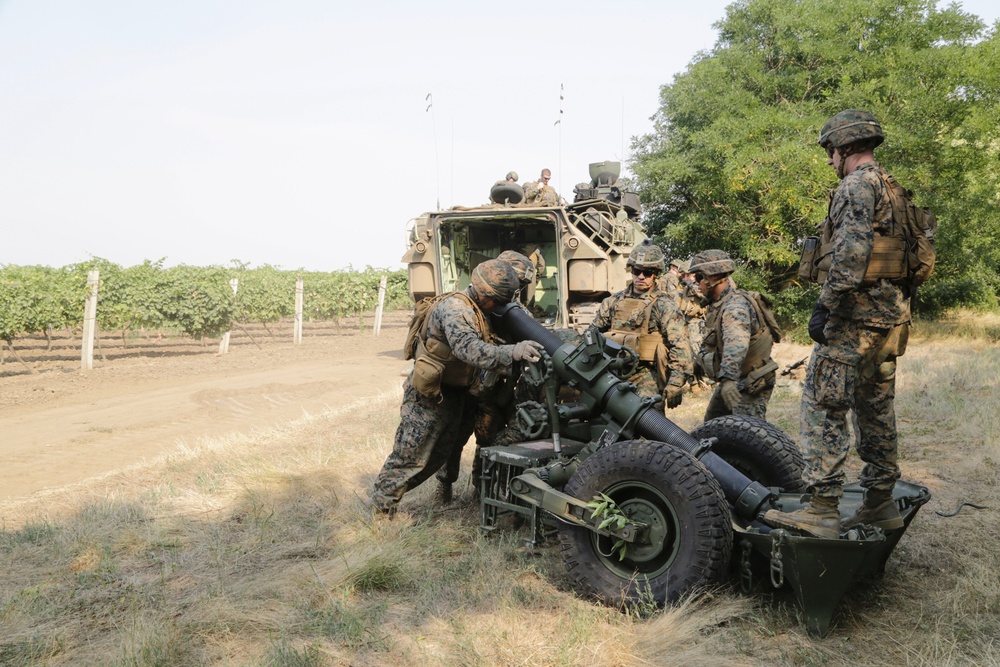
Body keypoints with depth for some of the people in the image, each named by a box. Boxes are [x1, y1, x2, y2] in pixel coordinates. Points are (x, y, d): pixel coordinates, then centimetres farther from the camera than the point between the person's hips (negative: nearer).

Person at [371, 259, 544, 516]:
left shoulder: (478, 311, 6)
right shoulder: (455, 310, -27)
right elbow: (470, 350, -43)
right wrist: (512, 352, -54)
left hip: (454, 395, 9)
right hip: (427, 397, -9)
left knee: (438, 455, 21)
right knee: (409, 456, 1)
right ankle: (382, 508, 16)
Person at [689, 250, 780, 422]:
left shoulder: (736, 306, -26)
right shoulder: (717, 304, 5)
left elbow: (736, 345, -45)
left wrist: (728, 378, -57)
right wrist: (702, 360, 27)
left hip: (751, 384, -10)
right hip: (730, 381, 10)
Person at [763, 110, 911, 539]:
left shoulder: (857, 186, -10)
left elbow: (851, 252, -23)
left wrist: (825, 305, -23)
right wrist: (899, 309, 23)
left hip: (855, 315, -10)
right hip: (892, 316, 10)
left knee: (822, 407, -9)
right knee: (876, 408, 15)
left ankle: (822, 511, -10)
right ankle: (880, 503, 23)